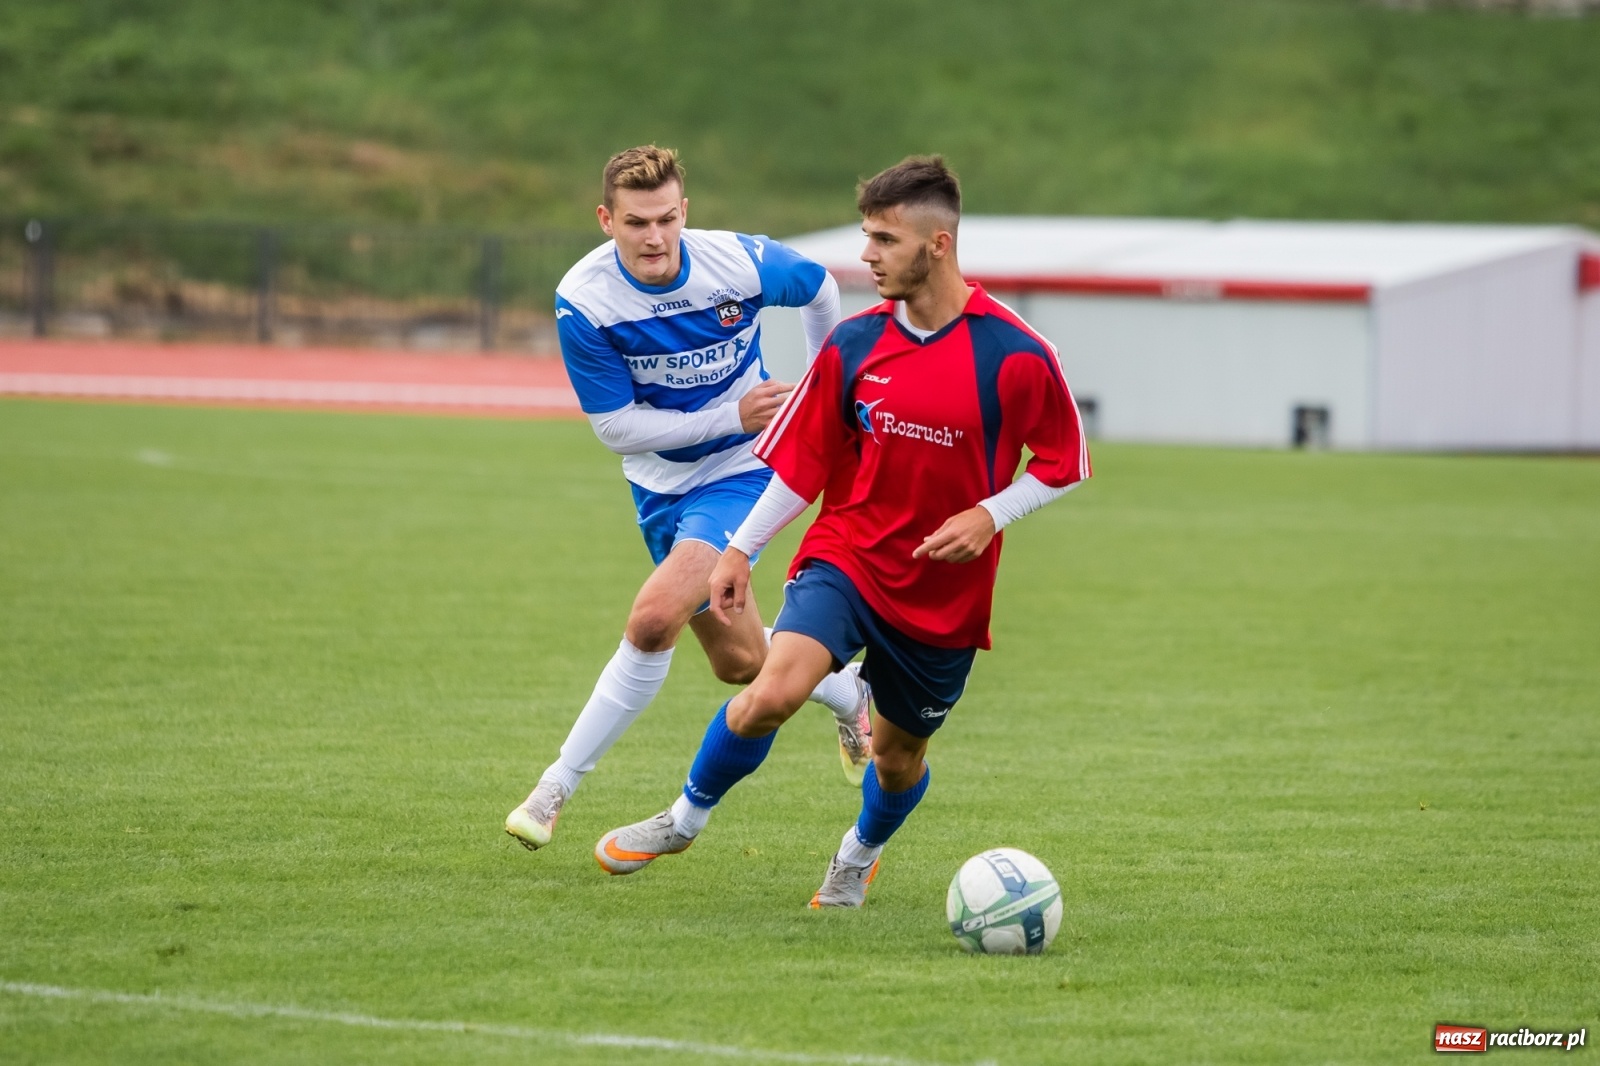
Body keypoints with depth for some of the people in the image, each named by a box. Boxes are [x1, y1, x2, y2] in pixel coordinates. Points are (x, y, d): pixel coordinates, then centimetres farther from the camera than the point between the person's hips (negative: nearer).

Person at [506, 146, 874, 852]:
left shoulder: (744, 264, -21)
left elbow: (820, 290, 4)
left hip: (740, 470, -3)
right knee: (739, 661, 14)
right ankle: (851, 696, 48)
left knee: (655, 617, -24)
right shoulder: (583, 301, -21)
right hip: (660, 481, 3)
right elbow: (616, 428, -15)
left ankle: (556, 789, -12)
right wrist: (731, 417, -22)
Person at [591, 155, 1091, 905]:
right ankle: (685, 817, -2)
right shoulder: (854, 345, -1)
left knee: (899, 751, 13)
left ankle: (860, 856, 47)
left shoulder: (1014, 355, -11)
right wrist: (740, 550, 5)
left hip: (945, 593, -1)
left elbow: (1062, 462, 0)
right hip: (846, 556, 1)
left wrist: (989, 516, -14)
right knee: (775, 689, -24)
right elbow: (803, 460, 7)